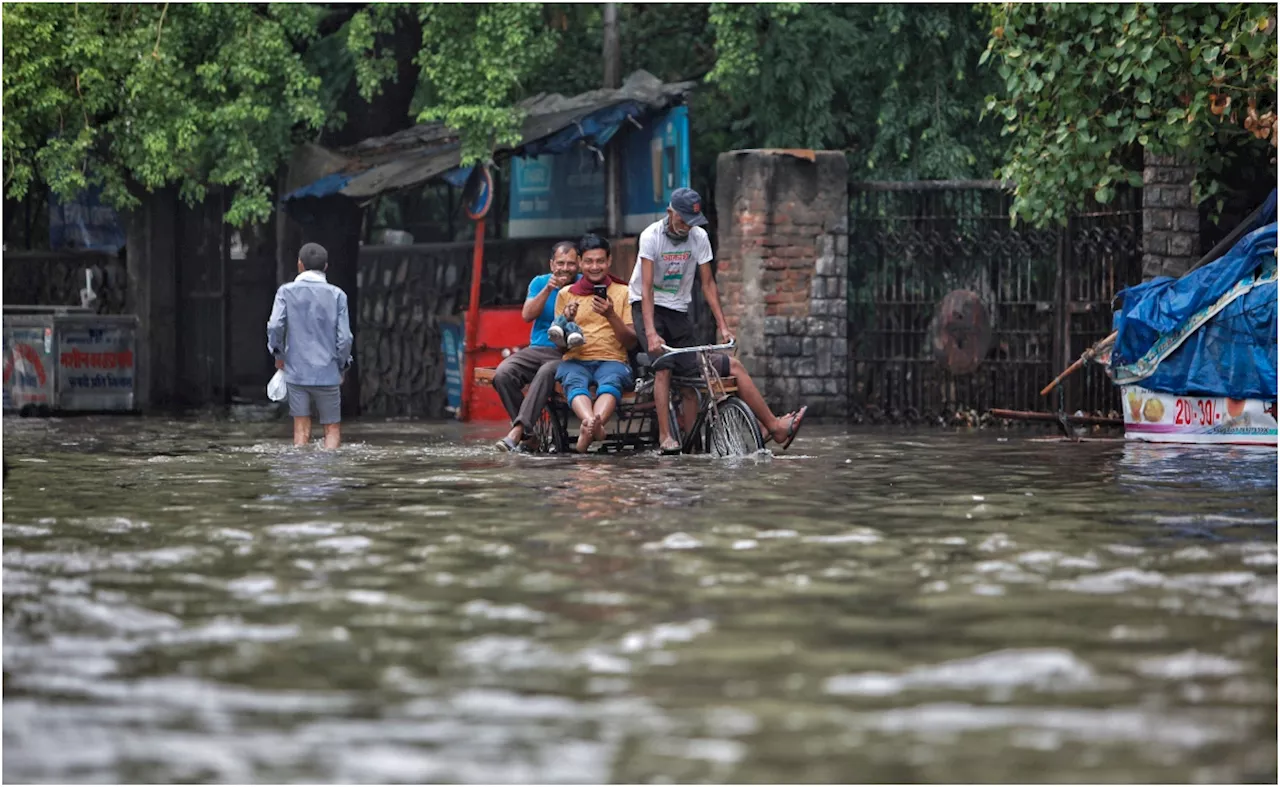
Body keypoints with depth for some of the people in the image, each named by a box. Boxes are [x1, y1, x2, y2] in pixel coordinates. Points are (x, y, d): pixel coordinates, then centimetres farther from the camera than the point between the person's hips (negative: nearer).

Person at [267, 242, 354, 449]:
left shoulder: (286, 292, -1)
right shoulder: (337, 295, -1)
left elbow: (275, 326, -11)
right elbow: (344, 337, -5)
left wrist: (278, 354, 6)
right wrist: (343, 367, 9)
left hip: (297, 370, 1)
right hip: (327, 373, -1)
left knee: (301, 429, 6)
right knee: (332, 428, 9)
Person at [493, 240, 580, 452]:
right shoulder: (540, 282, 12)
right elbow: (527, 315, -2)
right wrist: (548, 289, -12)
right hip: (536, 349, 4)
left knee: (546, 372, -38)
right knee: (503, 374, -25)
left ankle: (518, 430, -41)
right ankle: (530, 432, -20)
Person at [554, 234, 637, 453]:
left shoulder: (623, 293, 15)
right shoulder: (566, 294, 17)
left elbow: (631, 342, 8)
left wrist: (611, 316, -9)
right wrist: (566, 321, -8)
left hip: (612, 360, -1)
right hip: (575, 360, 1)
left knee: (611, 380, -38)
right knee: (574, 381, -36)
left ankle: (589, 427, -65)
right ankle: (593, 424, -65)